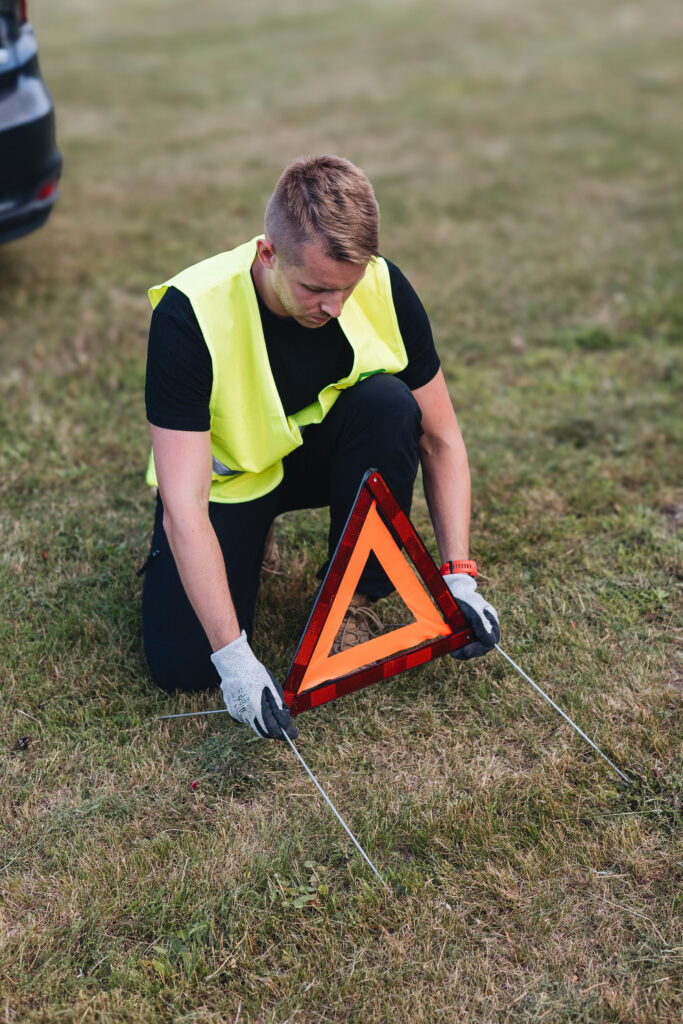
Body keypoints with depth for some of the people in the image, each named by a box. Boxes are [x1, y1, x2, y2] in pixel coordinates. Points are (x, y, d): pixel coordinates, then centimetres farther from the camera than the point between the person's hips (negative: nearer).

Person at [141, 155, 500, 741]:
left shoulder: (384, 289, -23)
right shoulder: (190, 314, -32)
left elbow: (441, 439, -11)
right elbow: (183, 505, -34)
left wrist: (459, 575, -20)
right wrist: (234, 658, -38)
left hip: (325, 451, 3)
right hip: (226, 472, -2)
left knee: (388, 402, -31)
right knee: (182, 666, -18)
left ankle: (352, 596, -10)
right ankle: (248, 548, 14)